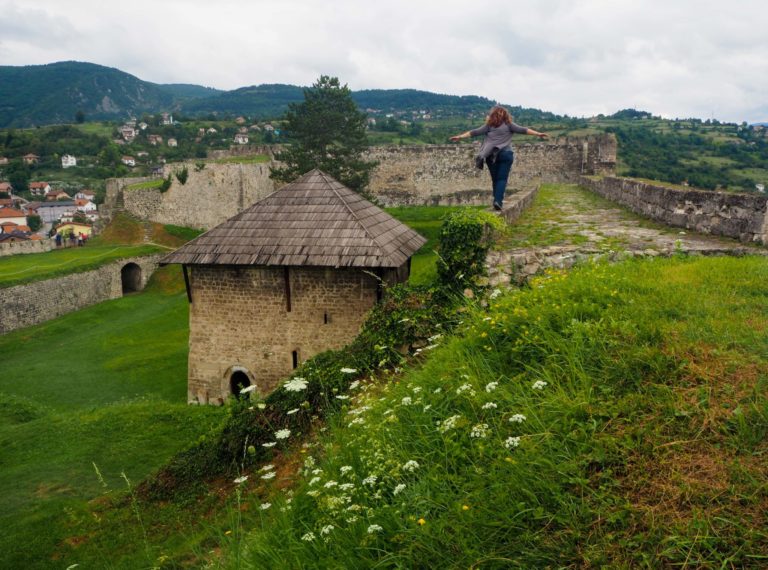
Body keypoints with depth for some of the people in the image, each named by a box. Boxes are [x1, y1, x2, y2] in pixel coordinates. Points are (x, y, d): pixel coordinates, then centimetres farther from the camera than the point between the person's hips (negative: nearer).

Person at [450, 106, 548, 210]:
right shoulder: (508, 124, 6)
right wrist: (538, 134, -1)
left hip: (491, 155, 2)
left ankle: (497, 201, 10)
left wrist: (460, 136, 11)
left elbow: (475, 132, 7)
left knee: (495, 179, 11)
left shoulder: (489, 125, 9)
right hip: (505, 154, -2)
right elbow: (522, 130, 0)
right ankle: (498, 201, -18)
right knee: (502, 179, -2)